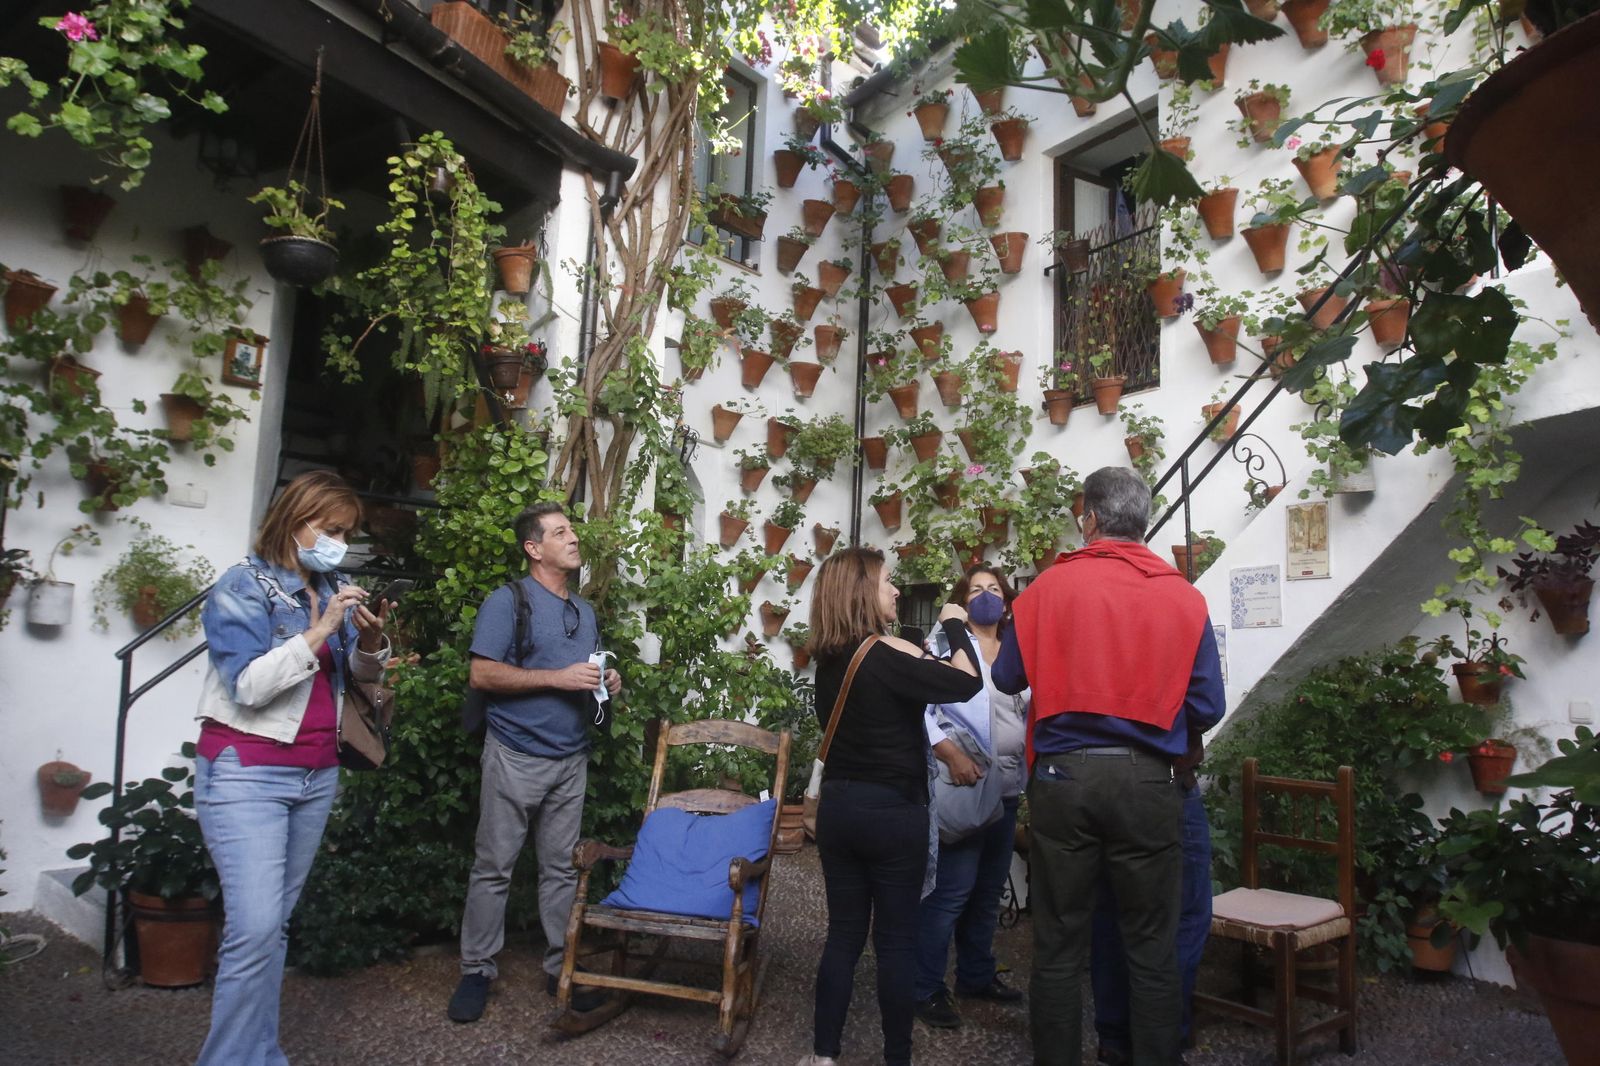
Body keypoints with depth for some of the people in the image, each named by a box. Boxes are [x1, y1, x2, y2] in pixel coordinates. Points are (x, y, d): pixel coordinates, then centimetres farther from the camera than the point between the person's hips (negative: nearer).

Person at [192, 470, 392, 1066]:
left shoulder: (331, 589, 9)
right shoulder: (244, 586, -7)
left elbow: (363, 675, 14)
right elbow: (249, 685, -16)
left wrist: (371, 639, -7)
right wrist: (321, 630, -20)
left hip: (317, 773, 6)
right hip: (247, 771, -6)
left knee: (275, 923, 11)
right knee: (255, 926, -14)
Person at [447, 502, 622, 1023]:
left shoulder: (585, 611, 15)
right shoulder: (508, 601, -7)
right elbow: (483, 674, -15)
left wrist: (607, 683, 2)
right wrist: (557, 678, -19)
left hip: (571, 758, 6)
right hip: (516, 756, -6)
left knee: (562, 867, 10)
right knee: (494, 867, 3)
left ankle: (561, 967, 20)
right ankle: (477, 970, 16)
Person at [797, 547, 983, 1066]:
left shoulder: (829, 659, 4)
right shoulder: (889, 654, -18)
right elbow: (967, 683, -20)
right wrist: (955, 627, -5)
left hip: (837, 808, 6)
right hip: (893, 812, -6)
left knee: (843, 932, 14)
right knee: (896, 940, 6)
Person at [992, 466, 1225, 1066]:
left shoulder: (1050, 585, -3)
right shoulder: (1184, 597, -1)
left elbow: (1007, 678, 3)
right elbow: (1207, 707, 0)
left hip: (1062, 776, 0)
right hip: (1147, 781, 0)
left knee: (1058, 947, 11)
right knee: (1152, 949, 11)